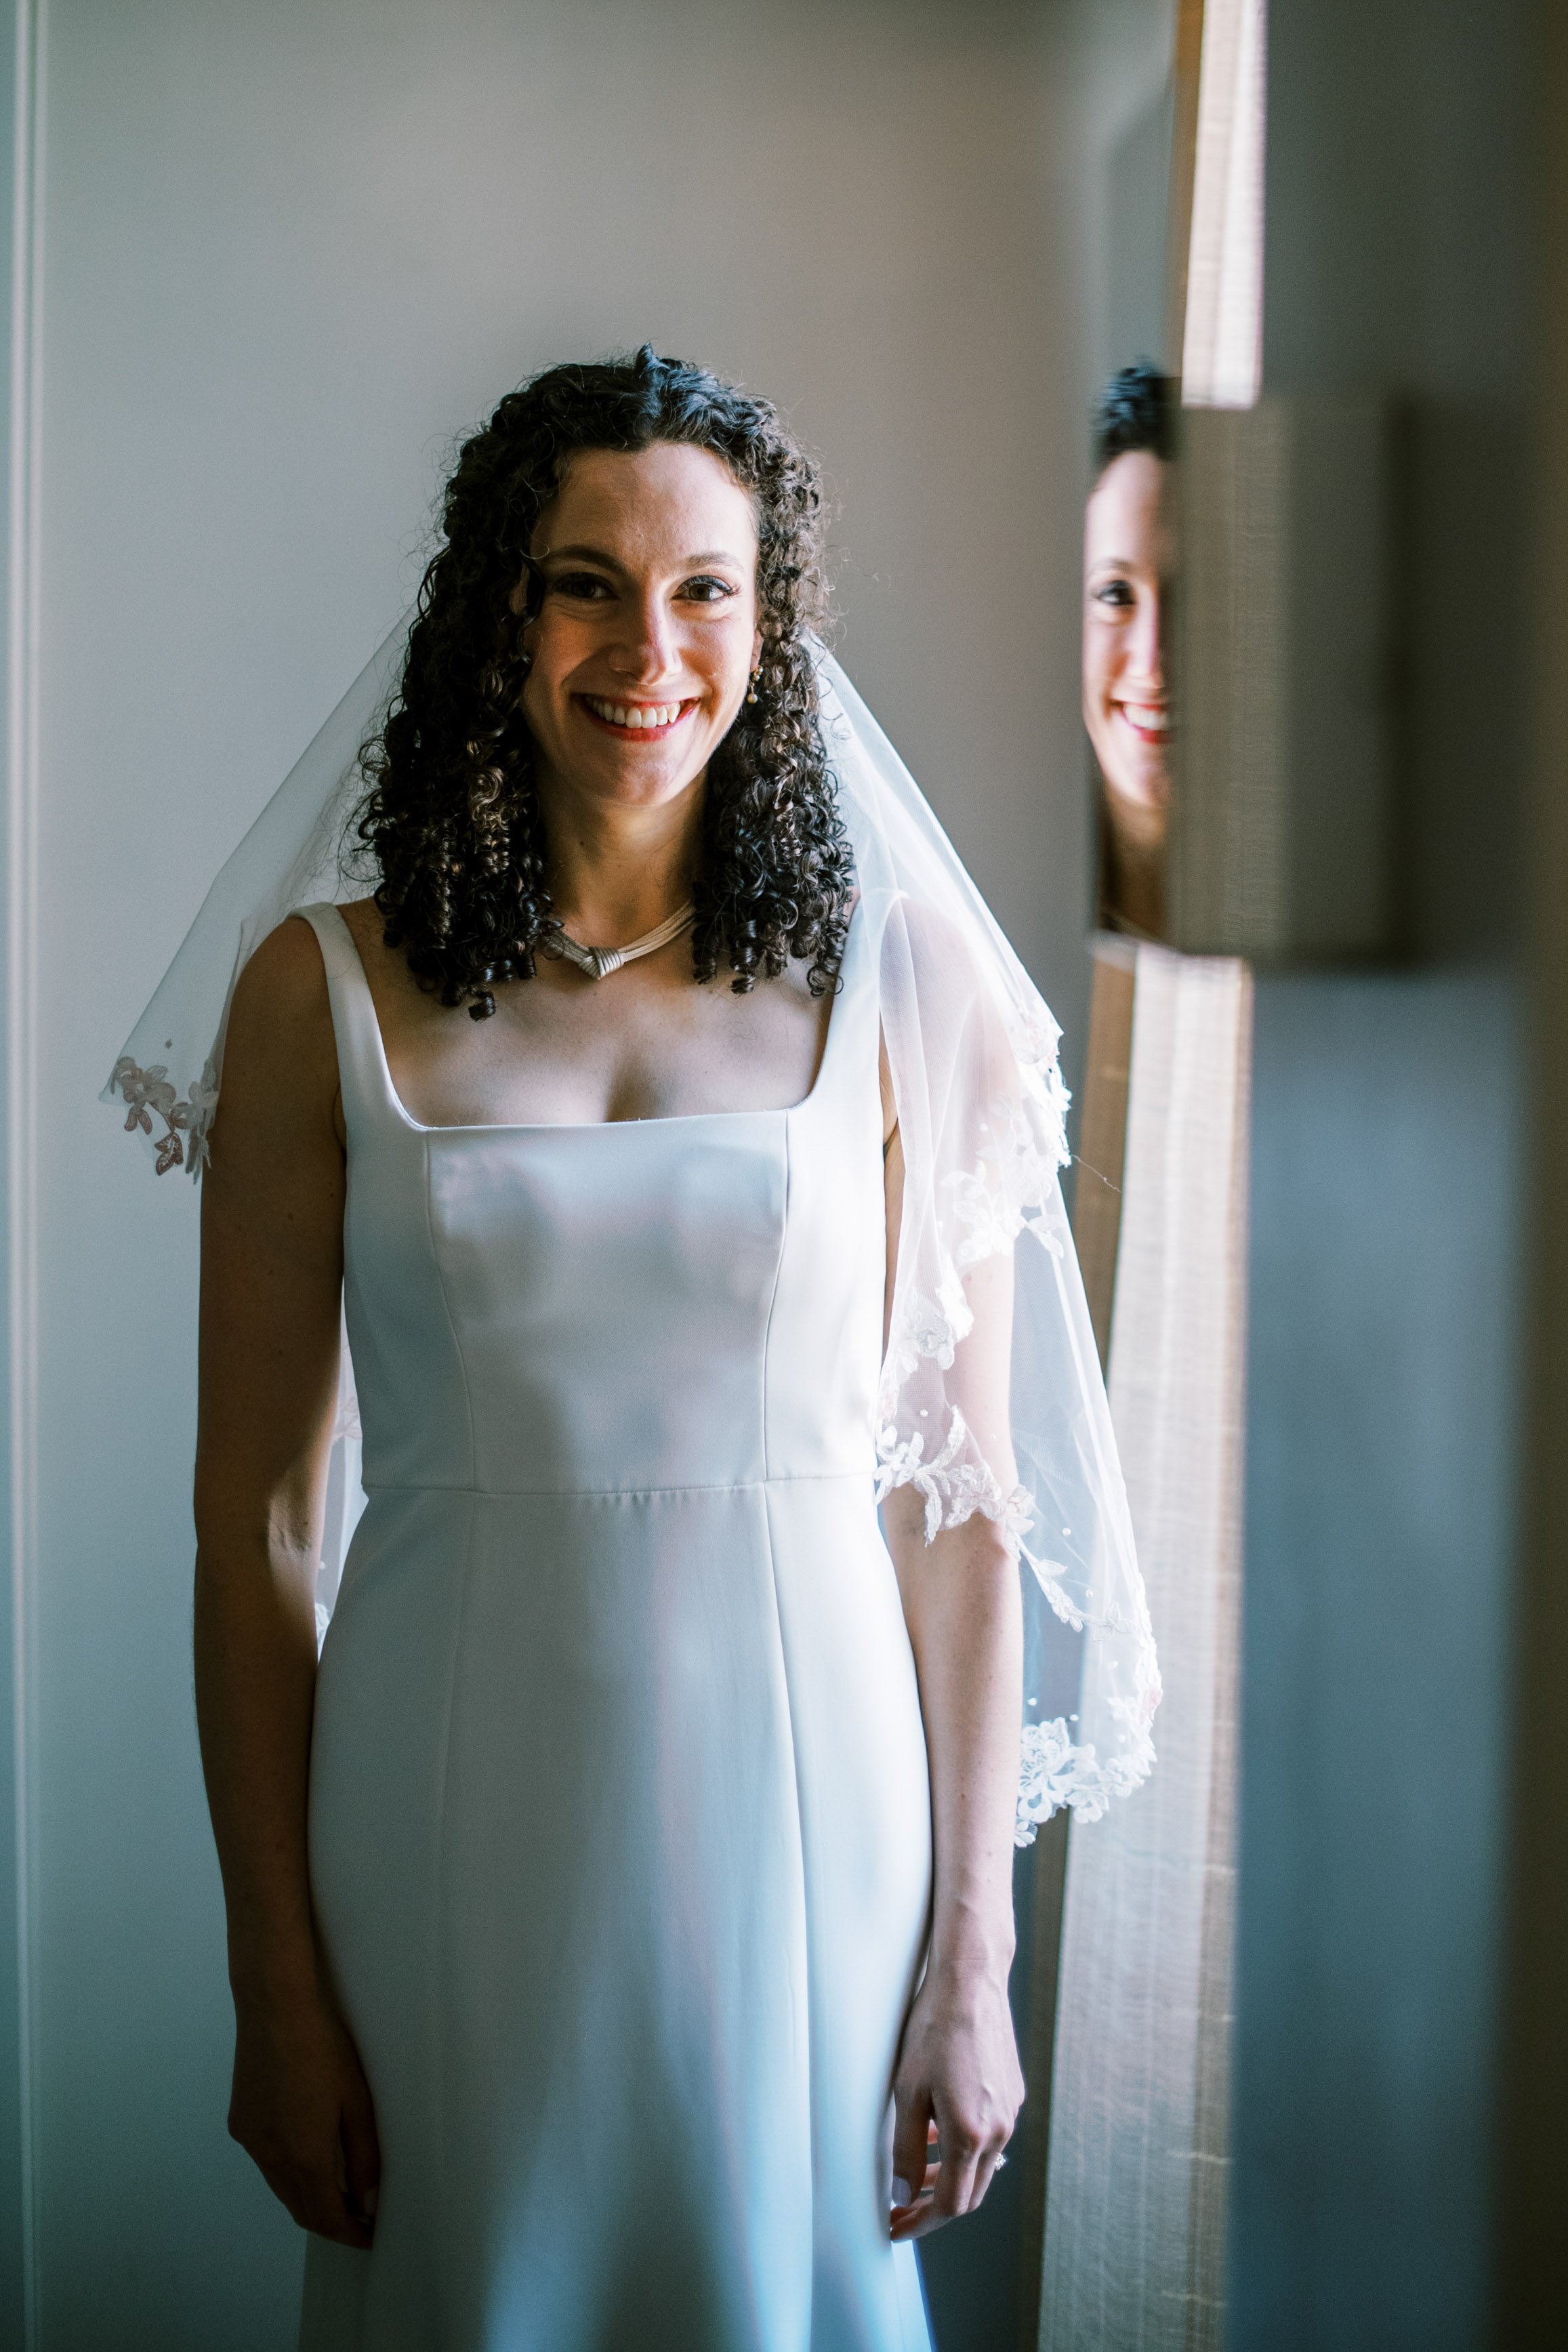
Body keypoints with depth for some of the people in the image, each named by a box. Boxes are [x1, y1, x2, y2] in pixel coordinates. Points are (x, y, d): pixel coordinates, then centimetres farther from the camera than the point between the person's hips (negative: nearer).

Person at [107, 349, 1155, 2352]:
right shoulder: (322, 992, -1)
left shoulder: (902, 982, -1)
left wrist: (975, 1963, -2)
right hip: (461, 1811, 0)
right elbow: (255, 1518, -1)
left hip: (795, 1793, 0)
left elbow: (959, 1498, -1)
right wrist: (274, 1983, -3)